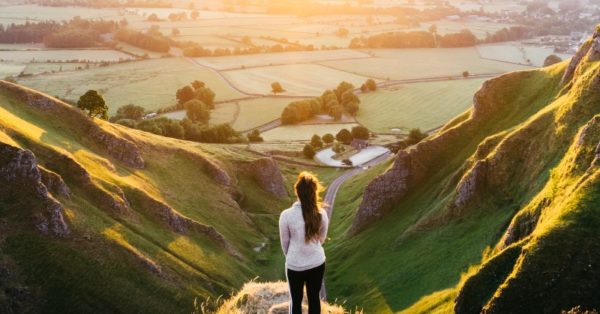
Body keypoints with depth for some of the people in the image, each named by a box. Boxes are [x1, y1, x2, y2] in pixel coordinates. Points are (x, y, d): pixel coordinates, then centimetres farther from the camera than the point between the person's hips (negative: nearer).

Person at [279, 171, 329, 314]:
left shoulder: (286, 215, -18)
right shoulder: (321, 214, -11)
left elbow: (285, 242, -4)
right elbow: (321, 239, 4)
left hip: (295, 265, -2)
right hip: (317, 263, 2)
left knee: (296, 300, 15)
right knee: (314, 298, 18)